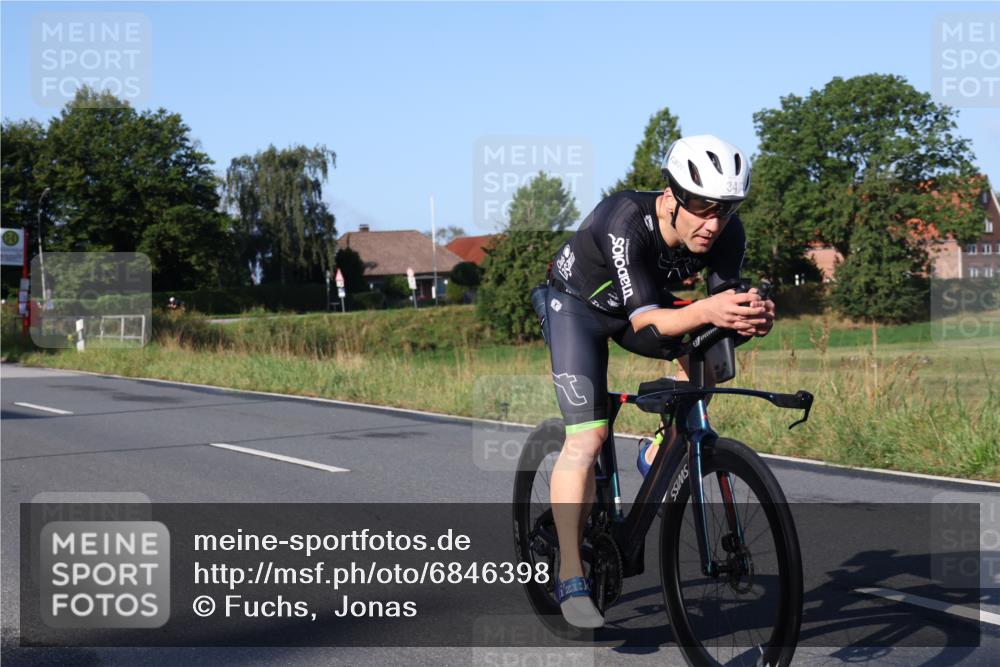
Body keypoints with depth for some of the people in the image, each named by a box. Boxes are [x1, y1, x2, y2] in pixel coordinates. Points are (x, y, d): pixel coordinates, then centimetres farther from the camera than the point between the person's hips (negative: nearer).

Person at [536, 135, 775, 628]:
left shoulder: (727, 232, -24)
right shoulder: (626, 223, -38)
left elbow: (727, 305, -25)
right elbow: (645, 322, -43)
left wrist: (753, 317, -49)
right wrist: (705, 312, -61)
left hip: (647, 302, 5)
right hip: (577, 305, -5)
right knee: (587, 438, -17)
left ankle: (659, 456, 1)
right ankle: (570, 578, -11)